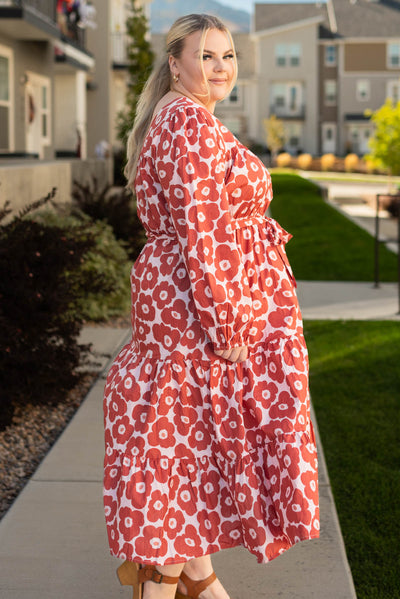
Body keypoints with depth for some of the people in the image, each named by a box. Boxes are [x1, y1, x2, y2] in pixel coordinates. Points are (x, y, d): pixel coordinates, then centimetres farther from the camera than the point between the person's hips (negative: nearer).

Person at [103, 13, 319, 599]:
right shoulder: (192, 122, -17)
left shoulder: (177, 120, 17)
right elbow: (201, 231, -23)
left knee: (196, 437, 17)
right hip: (203, 303, -11)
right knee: (191, 436, -1)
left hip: (178, 296, 11)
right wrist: (229, 323, -23)